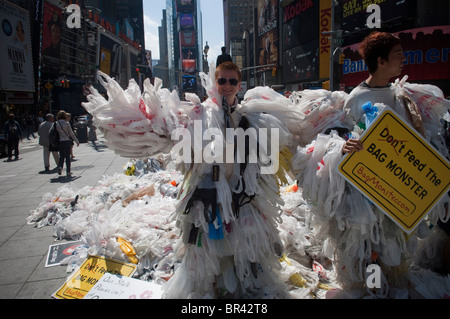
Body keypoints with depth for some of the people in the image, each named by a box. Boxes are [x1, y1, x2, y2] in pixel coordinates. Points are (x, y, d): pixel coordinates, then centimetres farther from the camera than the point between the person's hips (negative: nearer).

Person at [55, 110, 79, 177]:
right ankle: (68, 172, 7)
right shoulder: (67, 124, -9)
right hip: (67, 141, -3)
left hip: (60, 142, 3)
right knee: (67, 156, 5)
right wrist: (77, 141, 4)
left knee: (61, 156, 19)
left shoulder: (56, 124, -1)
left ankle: (60, 166, -4)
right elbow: (71, 133, -5)